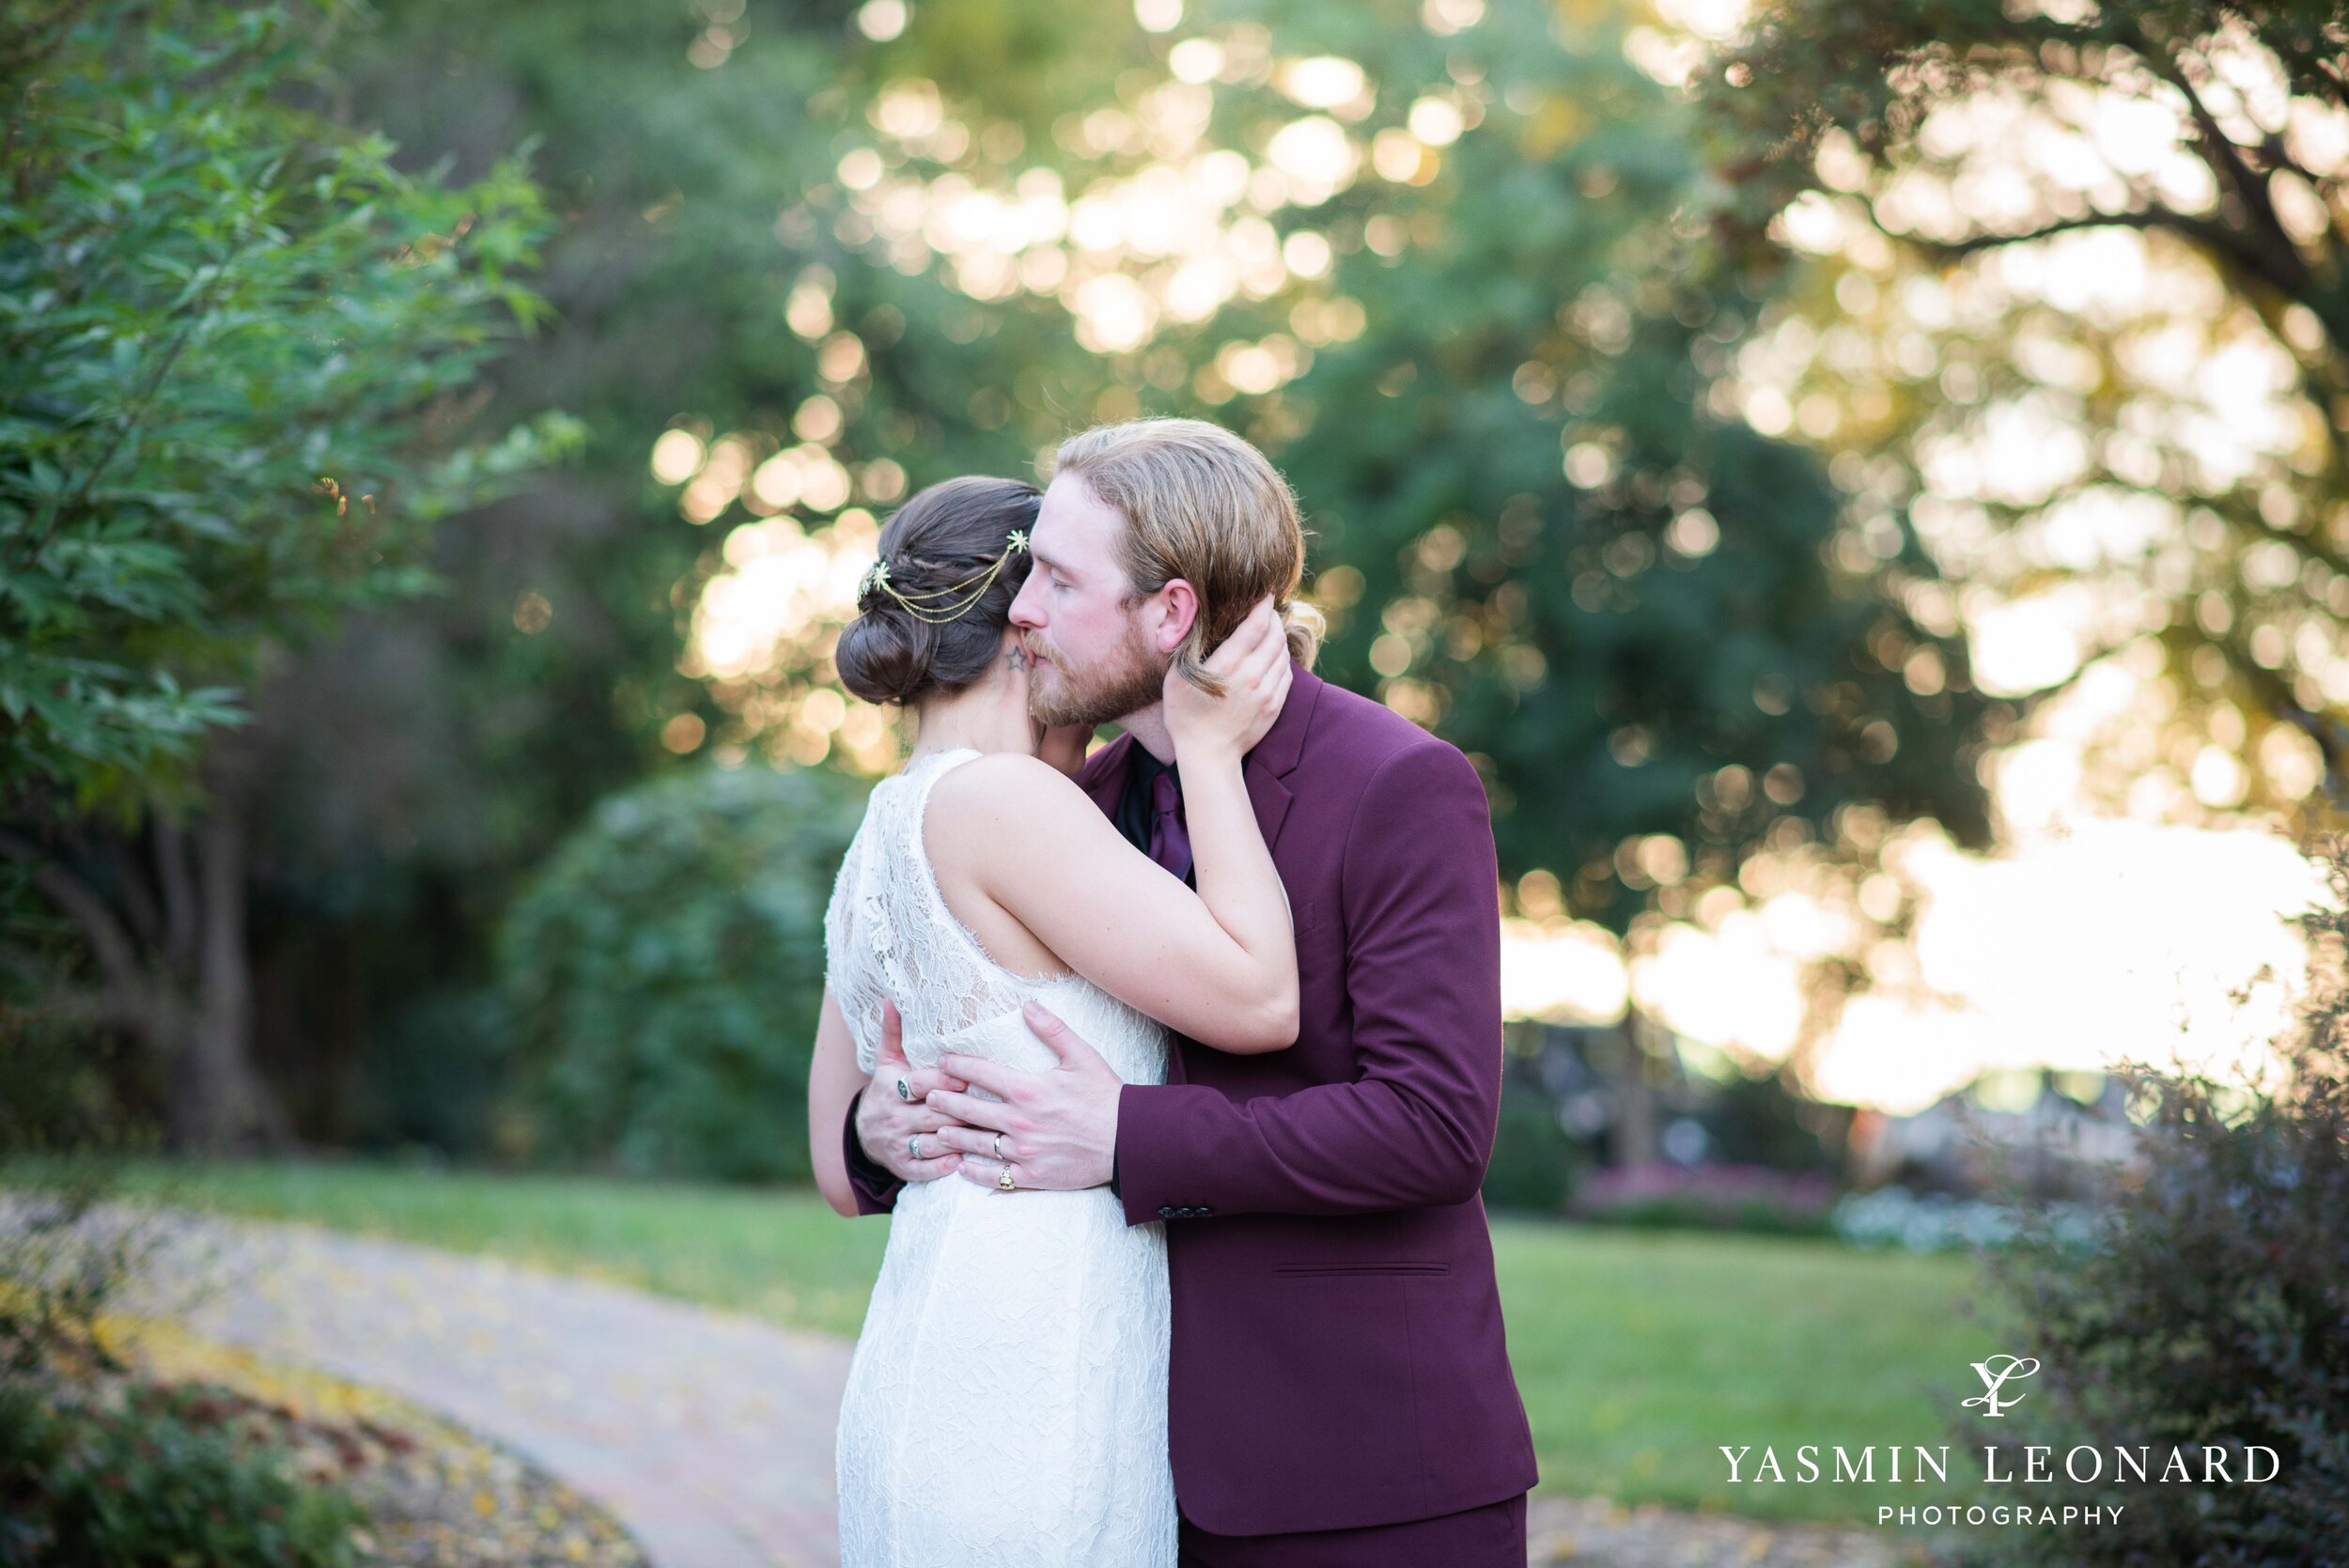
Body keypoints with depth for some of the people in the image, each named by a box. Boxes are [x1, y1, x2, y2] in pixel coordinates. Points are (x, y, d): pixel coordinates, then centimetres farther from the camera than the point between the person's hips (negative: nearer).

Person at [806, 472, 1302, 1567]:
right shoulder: (997, 799, -11)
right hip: (1021, 1405, -9)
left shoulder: (872, 859, 16)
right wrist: (1209, 749, -6)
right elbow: (1260, 1002, -13)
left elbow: (846, 1171, 20)